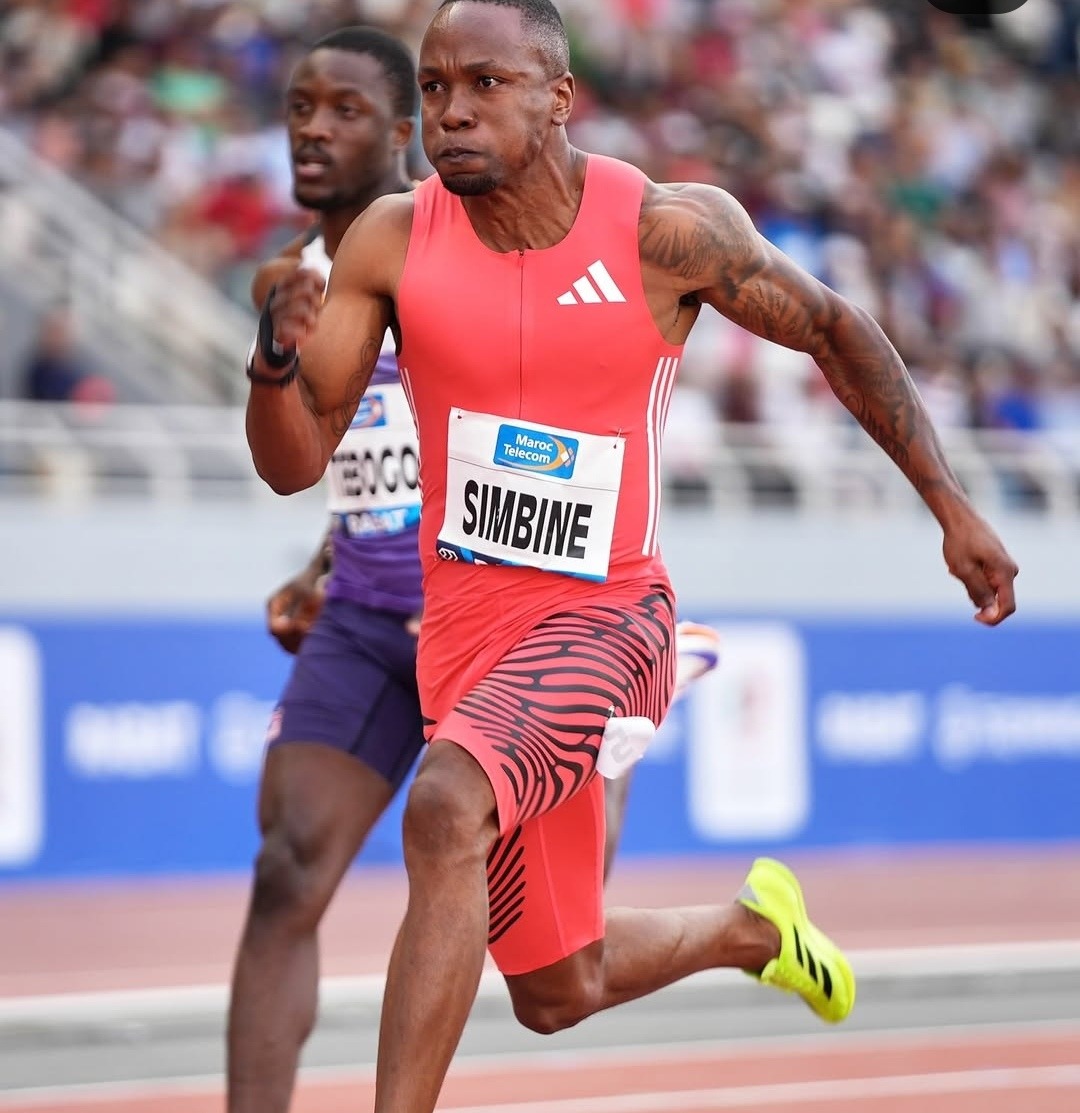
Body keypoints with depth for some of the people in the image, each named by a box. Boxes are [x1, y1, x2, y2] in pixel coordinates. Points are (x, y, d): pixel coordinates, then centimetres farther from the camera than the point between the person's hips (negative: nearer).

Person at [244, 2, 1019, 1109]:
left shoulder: (667, 230, -11)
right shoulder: (393, 242, -5)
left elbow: (831, 330, 5)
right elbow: (295, 463, -4)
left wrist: (950, 506, 7)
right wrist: (275, 360, -26)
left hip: (604, 614, -4)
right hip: (463, 621, 4)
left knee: (446, 808, -34)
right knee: (558, 992, 15)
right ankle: (750, 926, 49)